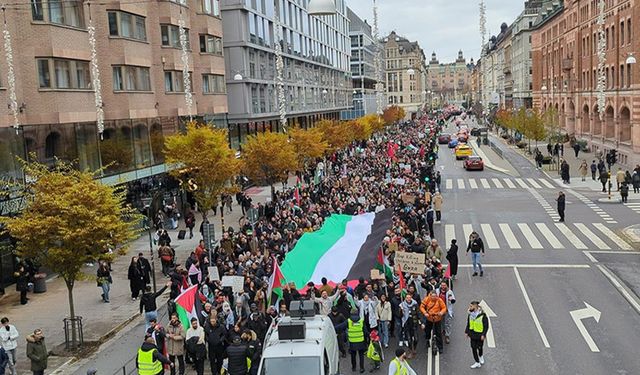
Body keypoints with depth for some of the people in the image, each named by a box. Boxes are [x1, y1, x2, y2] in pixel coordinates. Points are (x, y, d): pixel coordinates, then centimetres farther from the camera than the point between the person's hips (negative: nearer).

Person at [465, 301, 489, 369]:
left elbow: (486, 326, -12)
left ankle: (481, 356, 45)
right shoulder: (470, 315, -2)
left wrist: (483, 334, -15)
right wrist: (467, 332, 7)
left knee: (479, 347, 13)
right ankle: (477, 362, 16)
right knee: (473, 348, 3)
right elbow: (468, 324, 10)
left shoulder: (482, 315, -18)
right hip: (472, 334, 4)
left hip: (480, 335, -4)